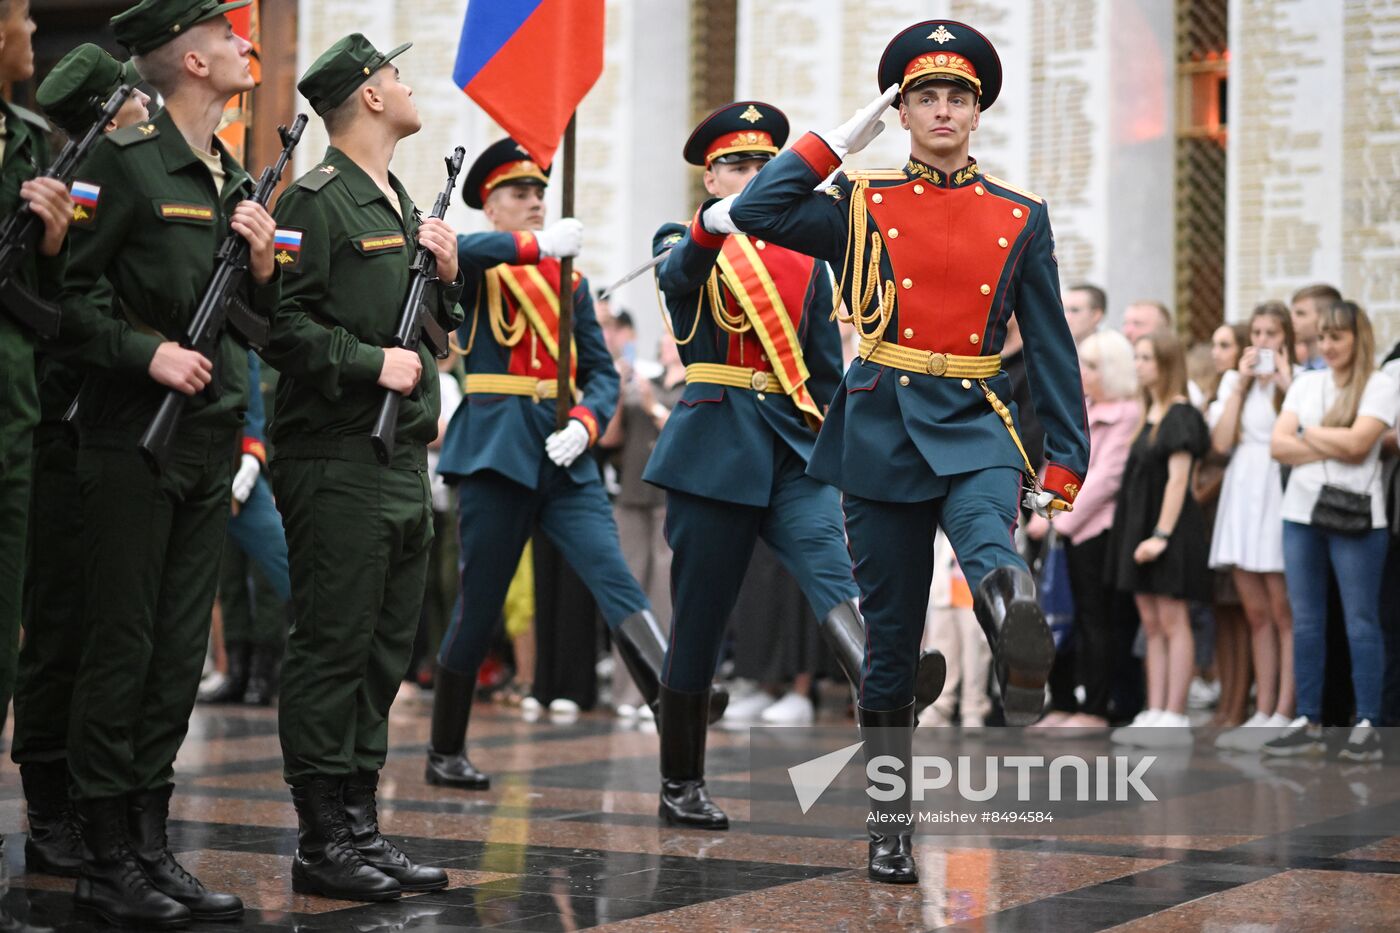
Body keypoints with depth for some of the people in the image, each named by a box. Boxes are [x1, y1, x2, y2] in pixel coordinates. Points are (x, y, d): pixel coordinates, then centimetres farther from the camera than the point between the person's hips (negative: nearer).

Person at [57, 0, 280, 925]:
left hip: (211, 445, 7)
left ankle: (152, 847, 17)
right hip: (133, 441, -7)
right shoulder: (125, 160, -7)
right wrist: (148, 352, -19)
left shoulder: (236, 181, 15)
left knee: (180, 655, 9)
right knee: (122, 648, -2)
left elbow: (261, 327, 19)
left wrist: (263, 267, 1)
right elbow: (67, 292, -11)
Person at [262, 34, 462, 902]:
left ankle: (360, 823, 18)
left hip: (405, 463, 9)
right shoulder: (316, 201, -9)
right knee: (332, 650, -5)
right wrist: (371, 363, -18)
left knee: (385, 651, 11)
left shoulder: (402, 205, 19)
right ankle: (323, 842, 0)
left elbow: (436, 327, 26)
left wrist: (448, 275, 8)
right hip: (339, 463, -9)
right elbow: (282, 323, -16)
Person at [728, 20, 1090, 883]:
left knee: (989, 547, -35)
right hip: (882, 432, 0)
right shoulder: (861, 206, 5)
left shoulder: (1021, 217, 8)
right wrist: (841, 139, -3)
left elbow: (1052, 344, 9)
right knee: (891, 641, 3)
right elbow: (755, 213, -11)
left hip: (976, 427, 0)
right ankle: (890, 823, 12)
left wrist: (1066, 464, 3)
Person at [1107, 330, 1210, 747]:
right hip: (1140, 525, 9)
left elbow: (1178, 477, -16)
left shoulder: (1180, 414, -10)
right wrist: (1140, 532, 12)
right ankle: (1154, 713, 11)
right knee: (1151, 625, 8)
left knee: (1172, 623, -5)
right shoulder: (1149, 415, 15)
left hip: (1172, 528, -9)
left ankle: (1175, 718, -3)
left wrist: (1162, 533, -20)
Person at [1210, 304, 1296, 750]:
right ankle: (1262, 712, 14)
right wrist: (1241, 385, 2)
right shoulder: (1233, 381, 15)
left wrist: (1287, 385, -11)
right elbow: (1221, 441, 2)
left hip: (1280, 496, -5)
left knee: (1283, 611, -5)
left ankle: (1282, 715, -4)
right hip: (1241, 494, 5)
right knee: (1257, 615, 9)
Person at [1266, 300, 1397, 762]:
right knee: (1305, 623, 6)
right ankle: (1307, 723, 11)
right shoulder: (1306, 384, 12)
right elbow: (1278, 444, 1)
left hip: (1354, 516, -5)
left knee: (1361, 622, -1)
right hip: (1301, 514, 5)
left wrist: (1308, 434, -2)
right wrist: (1334, 448, -9)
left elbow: (1357, 442, -15)